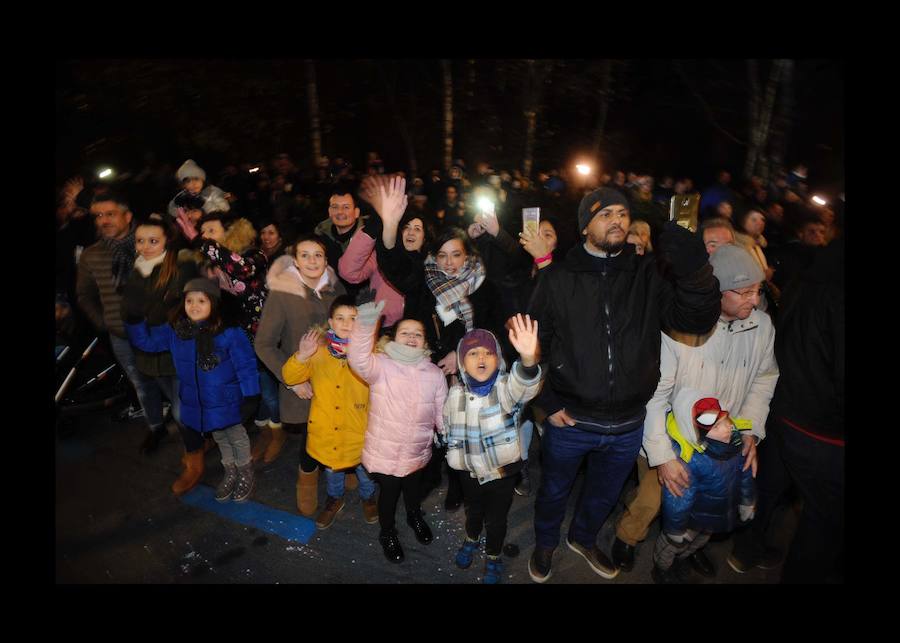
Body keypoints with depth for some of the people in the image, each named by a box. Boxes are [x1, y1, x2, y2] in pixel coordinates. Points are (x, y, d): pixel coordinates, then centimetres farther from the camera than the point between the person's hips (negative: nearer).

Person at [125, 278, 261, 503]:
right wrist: (135, 321, -12)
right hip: (198, 403, 5)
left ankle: (245, 475, 40)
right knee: (219, 437, 25)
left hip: (227, 401, -5)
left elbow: (245, 365, -19)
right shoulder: (175, 330, -6)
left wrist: (250, 396, -18)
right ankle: (230, 473, 47)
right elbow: (147, 341, 6)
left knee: (236, 436, 17)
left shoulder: (229, 332, -23)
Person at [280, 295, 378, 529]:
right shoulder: (318, 351, -7)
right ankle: (335, 499, 55)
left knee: (364, 468, 20)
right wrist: (301, 355, -24)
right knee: (331, 468, 25)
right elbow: (289, 378, -6)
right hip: (326, 428, 2)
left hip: (358, 428, -2)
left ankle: (368, 497, 52)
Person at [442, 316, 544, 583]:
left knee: (496, 518, 15)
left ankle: (493, 557, 43)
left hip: (503, 469, -3)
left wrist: (528, 358, -66)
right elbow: (447, 427, 9)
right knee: (473, 510, 26)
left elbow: (523, 385, -46)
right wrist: (455, 452, 8)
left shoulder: (506, 387, -21)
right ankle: (471, 540, 56)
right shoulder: (456, 393, -9)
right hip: (470, 469, 3)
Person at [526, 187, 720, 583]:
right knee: (554, 491, 20)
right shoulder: (558, 279, -8)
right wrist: (548, 403, -8)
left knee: (604, 494, 26)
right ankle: (545, 544, 50)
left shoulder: (647, 275, -3)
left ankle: (583, 538, 55)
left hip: (628, 425, 3)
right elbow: (534, 344, -4)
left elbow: (697, 319, -14)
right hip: (569, 420, -2)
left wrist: (694, 268, -31)